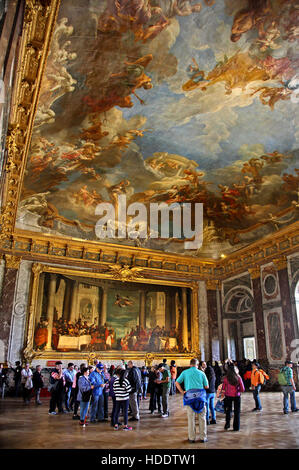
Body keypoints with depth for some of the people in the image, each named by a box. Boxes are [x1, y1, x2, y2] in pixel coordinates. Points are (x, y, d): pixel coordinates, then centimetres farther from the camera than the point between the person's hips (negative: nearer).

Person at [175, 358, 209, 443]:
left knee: (191, 418, 6)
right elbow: (206, 386, 7)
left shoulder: (185, 372, 5)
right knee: (202, 417, 9)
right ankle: (203, 437, 13)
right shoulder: (201, 373, 5)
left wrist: (182, 392, 1)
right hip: (200, 396, 0)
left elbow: (177, 382, 1)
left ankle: (192, 437, 12)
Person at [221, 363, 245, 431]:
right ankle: (236, 427, 17)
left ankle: (227, 424, 20)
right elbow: (242, 389, -8)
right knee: (237, 412, 13)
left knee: (228, 410, 20)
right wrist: (237, 390, 10)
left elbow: (223, 389, -6)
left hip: (228, 396, 0)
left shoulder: (226, 378, -11)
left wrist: (222, 394, 11)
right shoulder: (238, 378, -11)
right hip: (237, 396, 0)